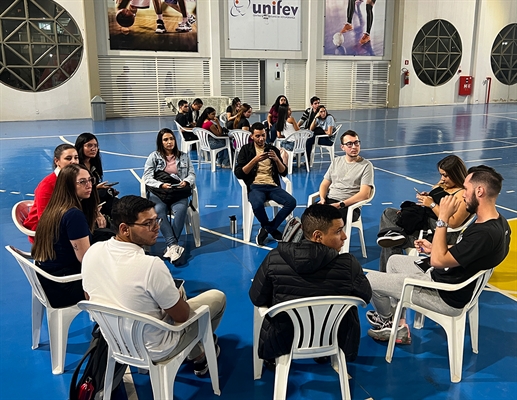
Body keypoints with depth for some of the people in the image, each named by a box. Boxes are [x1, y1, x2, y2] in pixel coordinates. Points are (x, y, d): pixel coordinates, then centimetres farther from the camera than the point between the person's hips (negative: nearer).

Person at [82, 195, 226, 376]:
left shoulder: (92, 251, -15)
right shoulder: (151, 266, -34)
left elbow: (89, 298, 4)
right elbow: (182, 315, -20)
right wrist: (178, 295, 3)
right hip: (154, 351, -6)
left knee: (176, 295, 28)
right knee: (217, 297, 13)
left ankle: (195, 354, 41)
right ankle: (199, 354, 39)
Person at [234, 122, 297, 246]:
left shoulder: (273, 149, 15)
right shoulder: (246, 150, 8)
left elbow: (284, 172, 10)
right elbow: (238, 174, -4)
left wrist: (276, 159, -8)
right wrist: (254, 160, -14)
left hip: (272, 186, 3)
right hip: (255, 186, -3)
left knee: (291, 202, -25)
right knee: (257, 205, -37)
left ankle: (266, 229, -8)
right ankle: (272, 229, -5)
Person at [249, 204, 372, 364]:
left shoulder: (274, 259, -24)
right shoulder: (349, 264, -26)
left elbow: (257, 299, -10)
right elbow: (365, 297, -7)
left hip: (283, 342, 1)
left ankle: (274, 360, 52)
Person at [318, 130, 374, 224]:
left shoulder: (366, 165, 2)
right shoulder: (336, 161, 19)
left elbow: (364, 194, -8)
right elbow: (324, 184, 20)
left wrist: (340, 204, -18)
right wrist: (322, 198, -4)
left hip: (349, 205, -4)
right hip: (328, 200, 4)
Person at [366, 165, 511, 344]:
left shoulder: (485, 233, -33)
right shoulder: (497, 221, -2)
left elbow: (438, 260, -28)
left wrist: (443, 218, -26)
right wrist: (433, 248, 8)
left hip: (445, 296, -10)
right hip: (451, 282, 10)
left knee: (370, 279, -2)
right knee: (394, 261, 24)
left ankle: (387, 319, 32)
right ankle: (398, 326, 21)